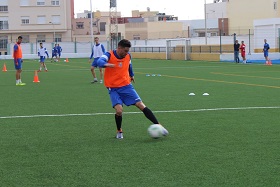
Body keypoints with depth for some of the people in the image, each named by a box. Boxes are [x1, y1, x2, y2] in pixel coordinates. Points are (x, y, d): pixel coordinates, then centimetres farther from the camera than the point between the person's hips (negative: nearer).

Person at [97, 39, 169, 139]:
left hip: (126, 86, 3)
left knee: (141, 105, -7)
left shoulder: (128, 56, 0)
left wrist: (132, 75, 35)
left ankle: (158, 125, -1)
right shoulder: (109, 55, -14)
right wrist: (106, 64, -56)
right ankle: (119, 131, 8)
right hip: (113, 88, -3)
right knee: (119, 110, -20)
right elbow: (99, 61, -34)